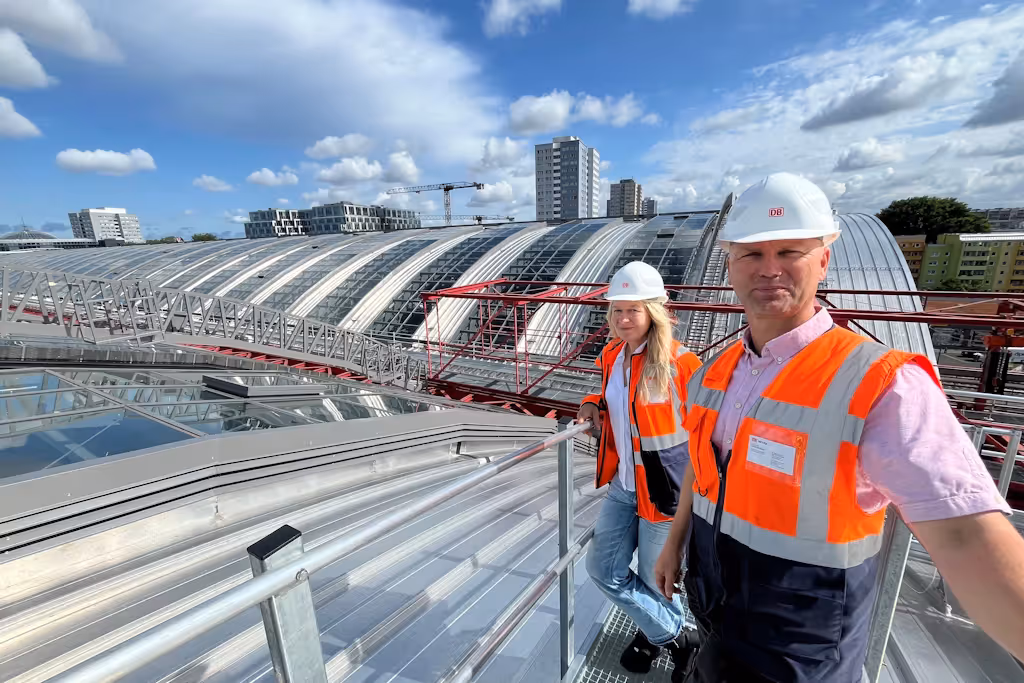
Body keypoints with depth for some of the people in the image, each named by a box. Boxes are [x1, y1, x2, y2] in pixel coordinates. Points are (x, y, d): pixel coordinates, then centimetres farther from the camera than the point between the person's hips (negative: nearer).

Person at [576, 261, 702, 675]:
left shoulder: (679, 362, -20)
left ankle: (660, 632, 51)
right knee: (602, 568, 15)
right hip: (622, 485, 7)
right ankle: (665, 630, 41)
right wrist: (594, 406, -2)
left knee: (655, 578, 15)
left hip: (664, 488, -6)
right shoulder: (611, 356, 0)